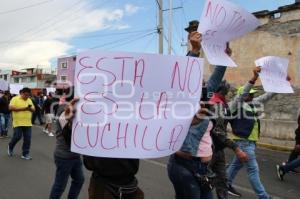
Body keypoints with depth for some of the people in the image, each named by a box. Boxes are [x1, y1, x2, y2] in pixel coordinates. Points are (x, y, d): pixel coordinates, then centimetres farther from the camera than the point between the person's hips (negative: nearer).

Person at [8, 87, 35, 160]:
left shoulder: (29, 100, 12)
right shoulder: (15, 99, -4)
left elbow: (34, 109, 13)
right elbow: (11, 108, -14)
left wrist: (30, 108, -11)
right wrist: (22, 108, -20)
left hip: (28, 123, 5)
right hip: (18, 123, -5)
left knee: (27, 139, 2)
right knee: (17, 137, -2)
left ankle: (25, 154, 11)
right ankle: (10, 147, 31)